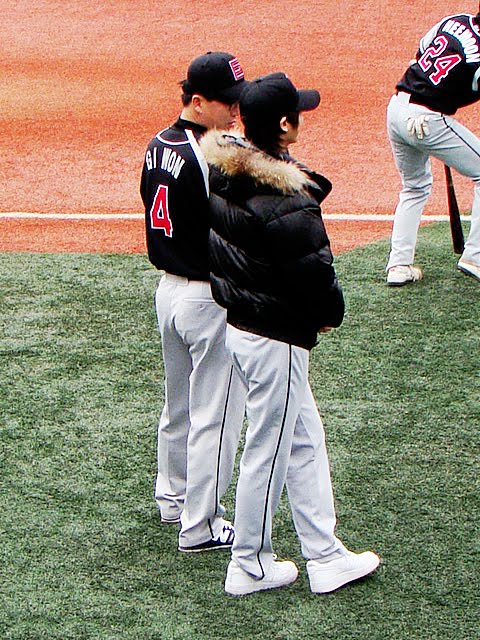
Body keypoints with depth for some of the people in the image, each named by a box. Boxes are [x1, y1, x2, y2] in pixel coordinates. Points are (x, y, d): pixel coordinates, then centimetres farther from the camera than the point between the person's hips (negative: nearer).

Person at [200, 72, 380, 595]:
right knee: (267, 452, 7)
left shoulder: (220, 172, -2)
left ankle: (325, 556, 29)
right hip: (275, 340, -9)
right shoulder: (288, 202, -26)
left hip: (235, 322, 9)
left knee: (304, 438, 19)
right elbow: (315, 272, -20)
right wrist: (331, 314, -2)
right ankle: (249, 566, 23)